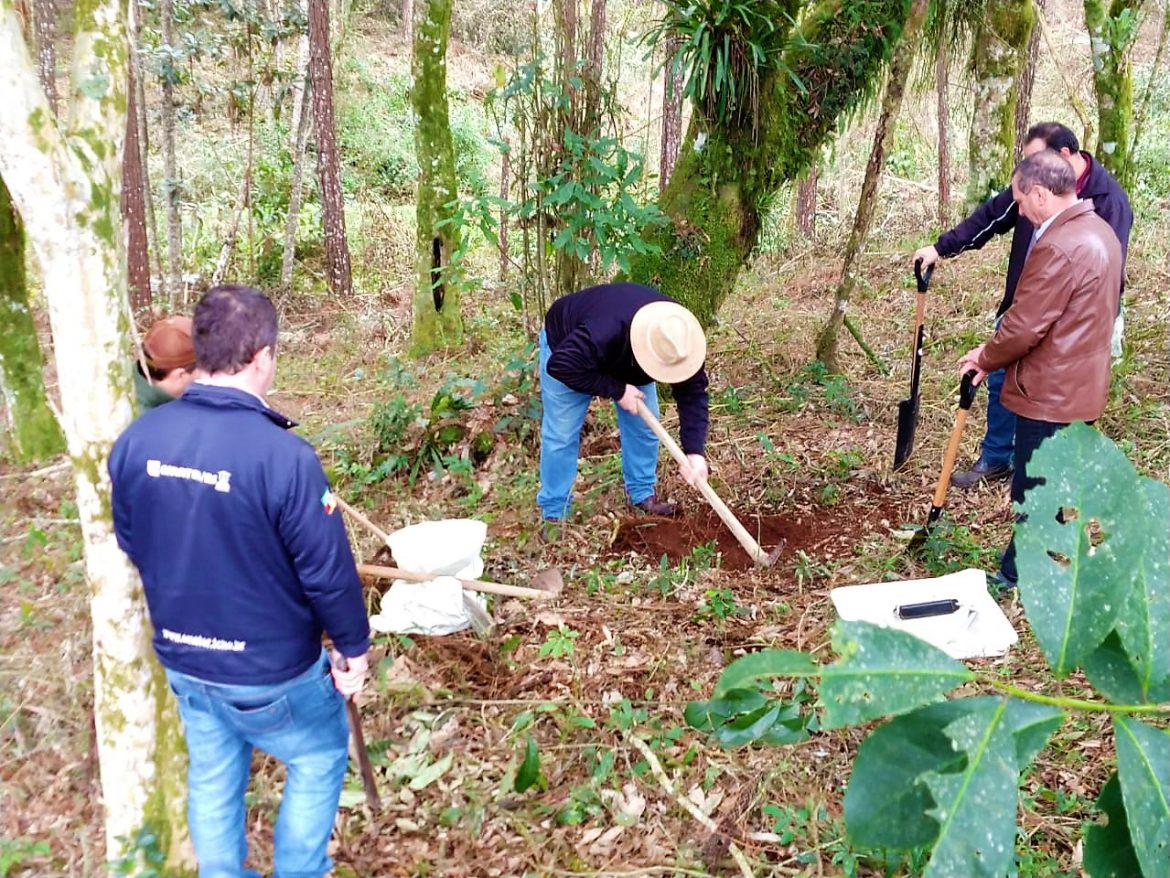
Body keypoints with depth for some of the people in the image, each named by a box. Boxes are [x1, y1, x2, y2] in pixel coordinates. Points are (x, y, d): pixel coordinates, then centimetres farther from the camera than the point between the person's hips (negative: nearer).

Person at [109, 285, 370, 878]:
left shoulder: (136, 440, -10)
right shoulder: (283, 455, -29)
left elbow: (128, 546, 4)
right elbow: (329, 571, -21)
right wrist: (354, 647, -4)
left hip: (181, 658, 6)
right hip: (271, 670, -5)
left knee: (212, 777, 25)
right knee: (320, 762, 21)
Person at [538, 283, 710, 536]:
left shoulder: (679, 340, -32)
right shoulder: (603, 332, -50)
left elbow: (693, 393, -27)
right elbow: (560, 366, -41)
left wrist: (694, 452, -37)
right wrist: (616, 390, -37)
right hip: (566, 348, -5)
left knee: (644, 425, 1)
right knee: (561, 435, -6)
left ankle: (642, 494, 20)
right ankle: (553, 513, 6)